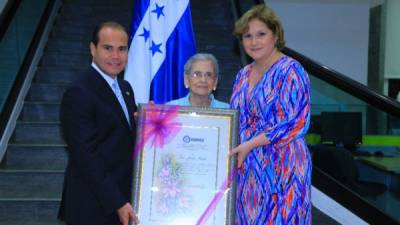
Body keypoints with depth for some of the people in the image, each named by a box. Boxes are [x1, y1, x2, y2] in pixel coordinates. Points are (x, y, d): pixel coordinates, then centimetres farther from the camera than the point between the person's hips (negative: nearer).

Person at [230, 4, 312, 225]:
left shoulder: (290, 71, -10)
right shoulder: (243, 74, 12)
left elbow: (296, 124, -18)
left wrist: (249, 145, -19)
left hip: (280, 167, -7)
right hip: (247, 168, 7)